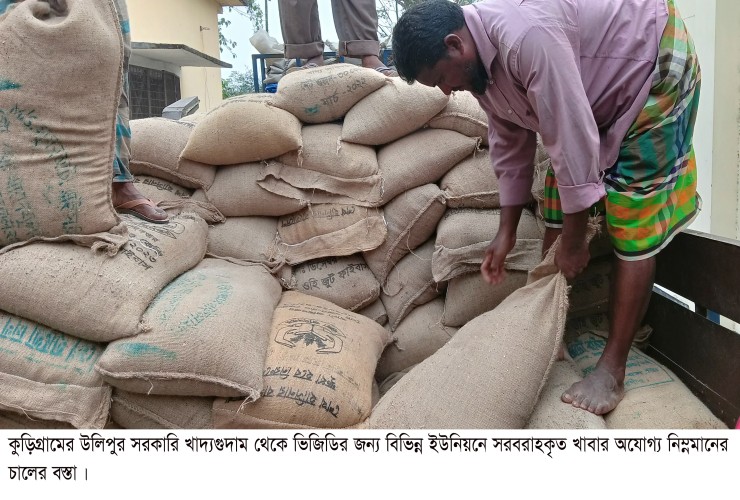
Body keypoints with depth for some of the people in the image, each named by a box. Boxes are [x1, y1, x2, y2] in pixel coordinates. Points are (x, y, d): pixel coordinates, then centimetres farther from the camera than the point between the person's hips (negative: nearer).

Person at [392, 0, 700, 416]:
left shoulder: (526, 35, -36)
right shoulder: (483, 59, -6)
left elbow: (574, 142, -33)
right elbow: (511, 147, 3)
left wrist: (574, 241, -22)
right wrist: (507, 234, 6)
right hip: (601, 91, 9)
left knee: (632, 228, -10)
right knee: (555, 218, 3)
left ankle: (612, 370, -2)